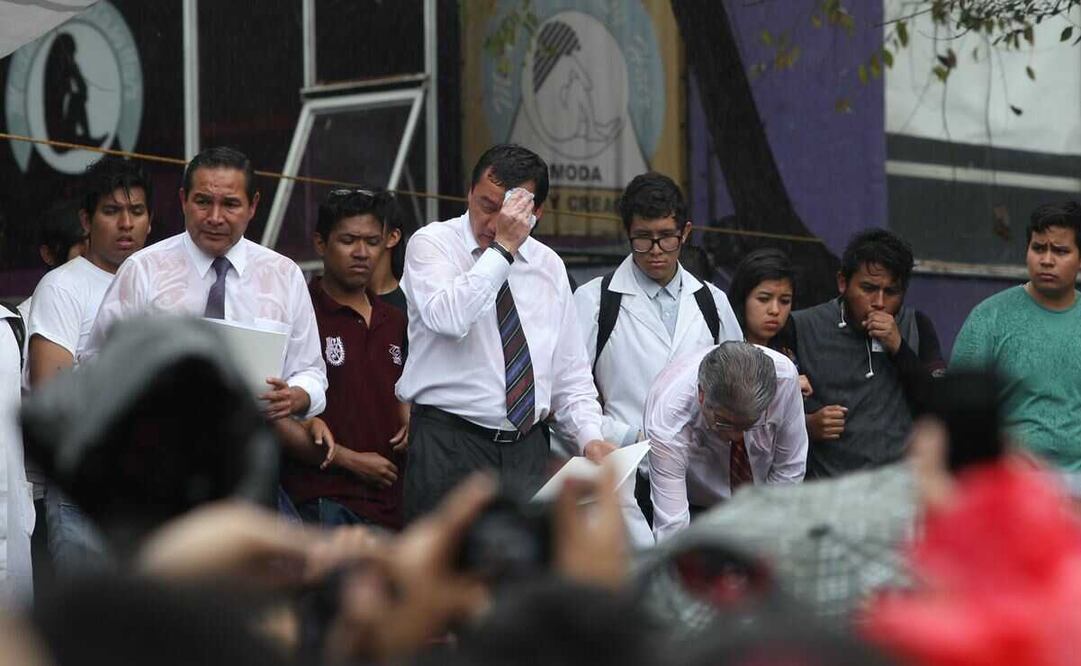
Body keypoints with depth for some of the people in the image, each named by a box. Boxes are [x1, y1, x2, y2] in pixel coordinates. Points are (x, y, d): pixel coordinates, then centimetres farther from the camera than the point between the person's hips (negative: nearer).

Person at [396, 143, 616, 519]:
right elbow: (448, 318, -24)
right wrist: (502, 249, -20)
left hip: (528, 449, 5)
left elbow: (571, 373, 15)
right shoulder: (431, 244, -2)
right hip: (450, 446, -4)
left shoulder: (548, 265, 13)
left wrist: (590, 437, 0)